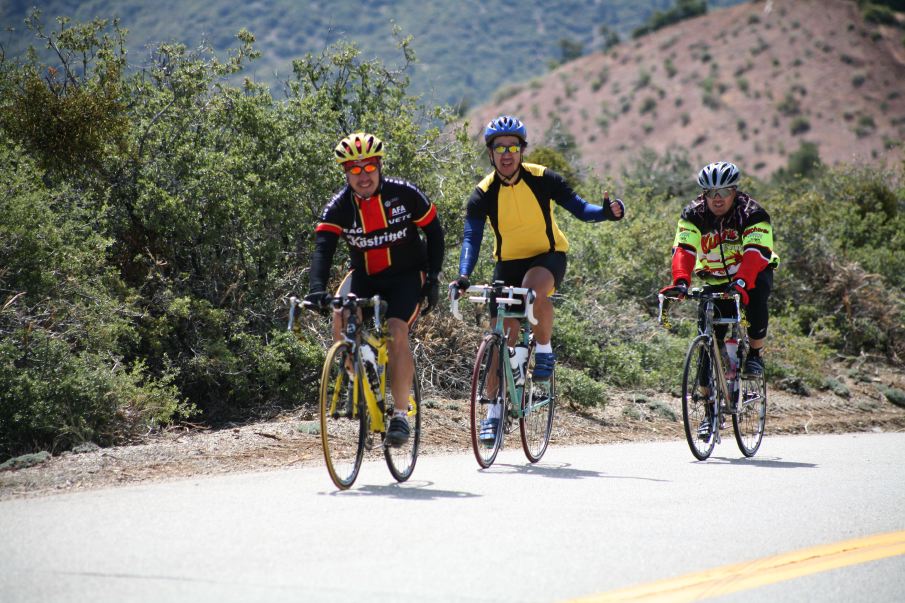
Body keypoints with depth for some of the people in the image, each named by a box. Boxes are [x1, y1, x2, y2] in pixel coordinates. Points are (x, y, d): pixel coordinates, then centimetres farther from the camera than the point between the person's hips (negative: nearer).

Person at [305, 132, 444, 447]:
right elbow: (323, 248, -26)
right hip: (365, 276, 2)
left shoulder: (404, 194, -16)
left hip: (406, 274, -2)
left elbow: (434, 232, -3)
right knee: (340, 317, -26)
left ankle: (401, 414, -16)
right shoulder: (338, 206, -14)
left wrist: (433, 277, -10)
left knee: (396, 330, -26)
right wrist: (317, 288, -43)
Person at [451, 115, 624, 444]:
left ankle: (544, 350, -11)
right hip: (509, 263, 2)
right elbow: (472, 237, -21)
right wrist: (463, 276, -38)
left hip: (548, 256, -2)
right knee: (503, 334, -5)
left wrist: (607, 211, -34)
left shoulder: (542, 179, -14)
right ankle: (493, 410, 4)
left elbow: (579, 208, -12)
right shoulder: (483, 194, -13)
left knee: (535, 289, -37)